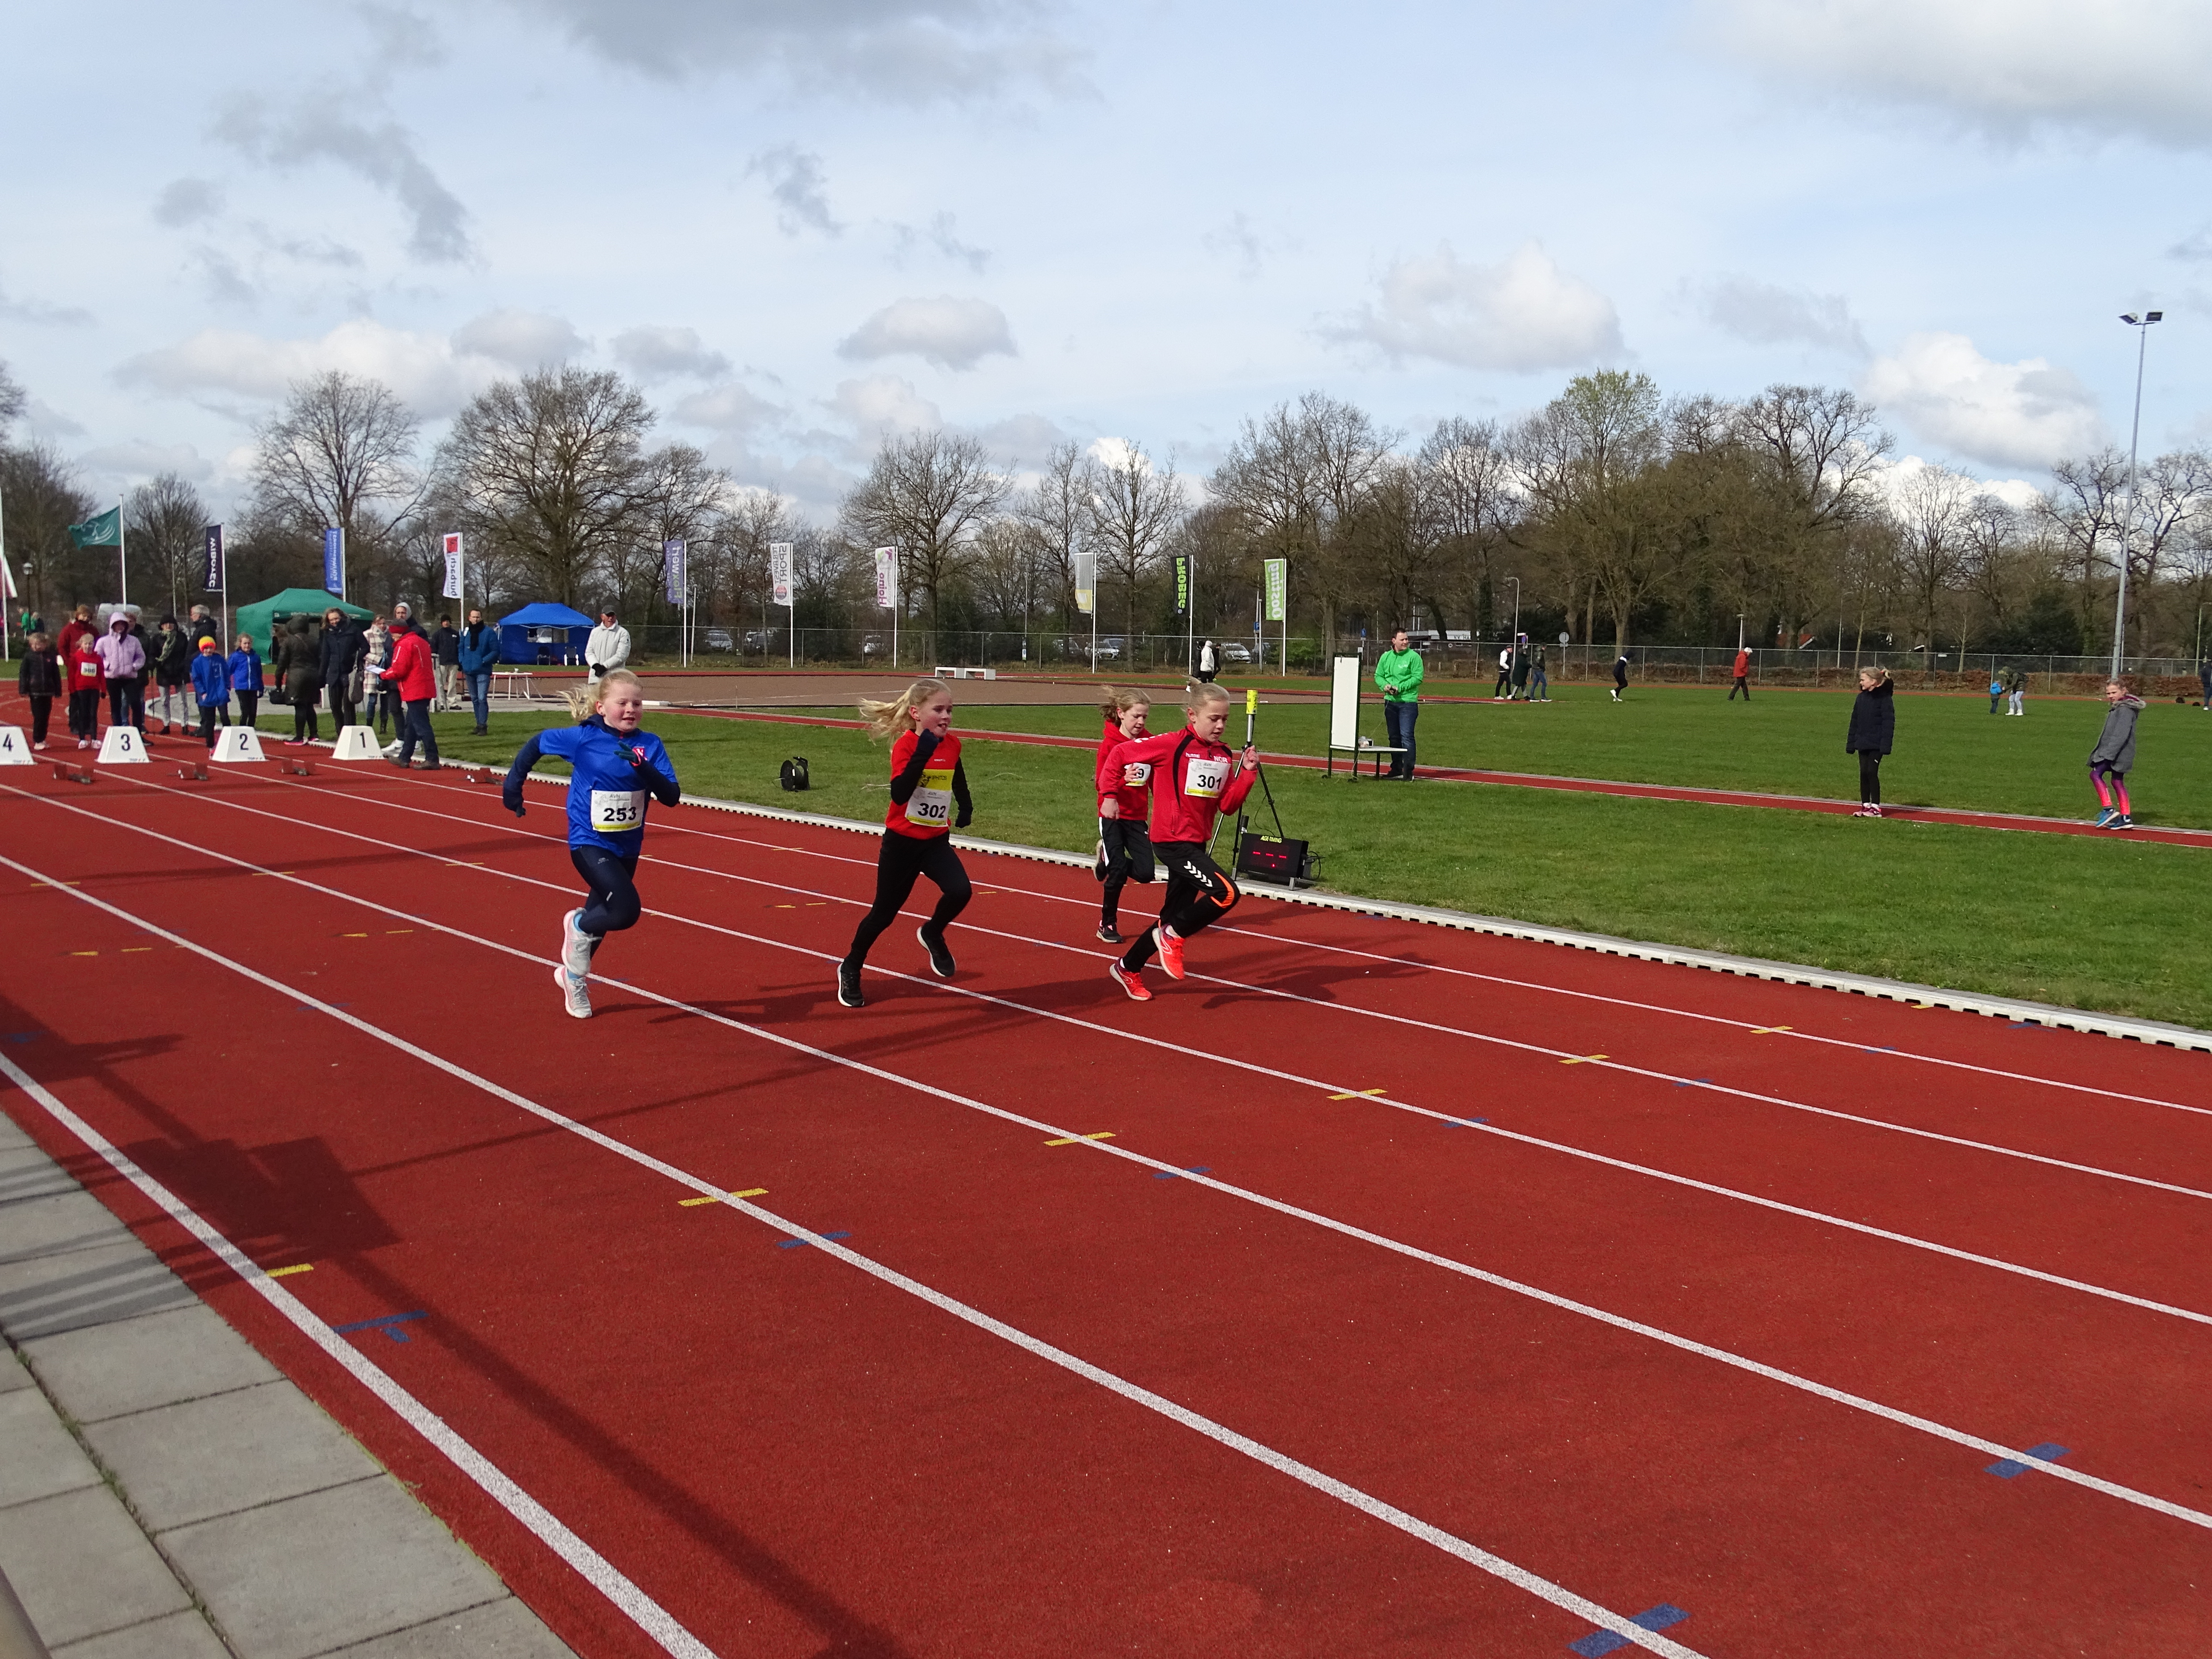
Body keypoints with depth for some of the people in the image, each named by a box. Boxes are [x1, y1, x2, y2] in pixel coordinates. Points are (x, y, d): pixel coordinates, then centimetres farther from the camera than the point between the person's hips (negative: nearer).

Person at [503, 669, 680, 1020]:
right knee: (627, 910, -22)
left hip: (627, 847, 4)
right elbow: (537, 743, 4)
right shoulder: (583, 738, -13)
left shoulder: (649, 745, -7)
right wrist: (513, 784, 2)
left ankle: (574, 972, 46)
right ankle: (579, 925, 10)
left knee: (605, 913, 19)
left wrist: (643, 768, -29)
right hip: (590, 844, -4)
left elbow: (671, 797, -14)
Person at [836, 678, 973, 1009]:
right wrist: (923, 752, -37)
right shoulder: (906, 744, -17)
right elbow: (899, 794, -31)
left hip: (937, 841, 4)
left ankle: (932, 935, 10)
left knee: (960, 891, -21)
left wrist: (966, 807, 8)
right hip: (901, 842, -4)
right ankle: (850, 970, 29)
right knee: (884, 912, 6)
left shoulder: (952, 745, 0)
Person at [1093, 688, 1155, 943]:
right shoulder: (1110, 745, -9)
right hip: (1112, 817, -4)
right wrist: (1122, 780, -31)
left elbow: (1155, 781, 10)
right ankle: (1107, 925, 12)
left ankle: (1109, 860, 24)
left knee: (1145, 873, -7)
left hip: (1137, 817, 4)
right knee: (1119, 872, -8)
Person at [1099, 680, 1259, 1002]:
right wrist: (1107, 796, -10)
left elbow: (1227, 805, 4)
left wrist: (1248, 772, -7)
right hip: (1173, 842, -8)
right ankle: (1173, 936, -2)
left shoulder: (1224, 756, 6)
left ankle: (1127, 968, 33)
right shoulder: (1172, 745, -13)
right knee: (1227, 894, -22)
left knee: (1173, 916, 16)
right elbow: (1118, 755, -8)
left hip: (1197, 844, 8)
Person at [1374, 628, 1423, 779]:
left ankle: (1409, 771, -9)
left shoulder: (1413, 657, -5)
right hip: (1390, 702, 6)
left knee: (1406, 736, -11)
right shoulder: (1386, 657, 10)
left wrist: (1400, 688, -16)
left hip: (1408, 702, -6)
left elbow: (1418, 677, -11)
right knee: (1393, 737, 11)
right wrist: (1385, 686, -8)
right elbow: (1378, 676, 13)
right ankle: (1396, 769, 20)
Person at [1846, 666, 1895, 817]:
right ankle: (1865, 805, 14)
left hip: (1876, 745, -6)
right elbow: (1855, 721, 15)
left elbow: (1889, 722, -13)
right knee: (1864, 773, 6)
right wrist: (1851, 743, 12)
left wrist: (1885, 745, -19)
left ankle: (1875, 808, 0)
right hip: (1863, 743, 7)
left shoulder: (1884, 698, -10)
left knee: (1872, 772, -7)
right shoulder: (1861, 697, 10)